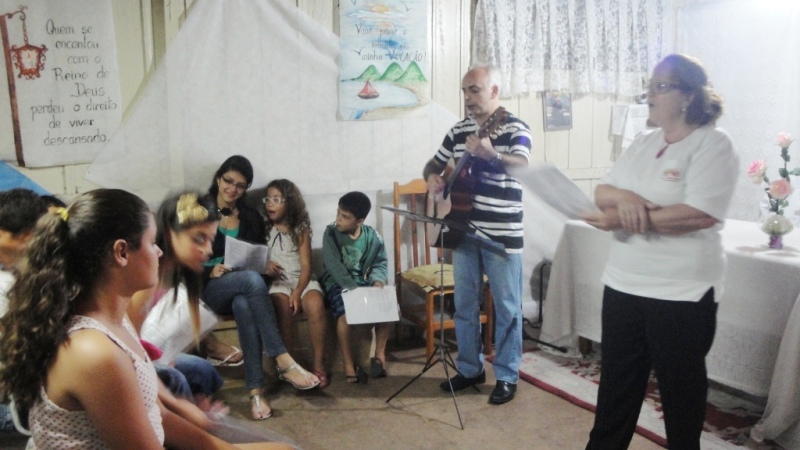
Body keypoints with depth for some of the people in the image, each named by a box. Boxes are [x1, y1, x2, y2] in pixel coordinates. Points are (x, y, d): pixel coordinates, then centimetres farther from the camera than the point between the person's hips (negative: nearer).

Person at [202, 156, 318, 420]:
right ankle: (283, 361, -40)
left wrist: (267, 266, -8)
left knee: (244, 305, -37)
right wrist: (210, 271, -17)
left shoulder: (251, 217, 15)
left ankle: (256, 389, -43)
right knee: (252, 279, -36)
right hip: (208, 289, -2)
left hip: (242, 288, 3)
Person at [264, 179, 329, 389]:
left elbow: (306, 266, -3)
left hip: (302, 279, 0)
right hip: (277, 282, 1)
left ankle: (318, 364, -23)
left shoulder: (300, 229, 4)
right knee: (282, 305, -34)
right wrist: (265, 266, -13)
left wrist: (297, 292, -18)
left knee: (316, 305, -32)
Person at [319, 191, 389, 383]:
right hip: (337, 283, -3)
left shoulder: (372, 236, -4)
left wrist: (377, 280, -18)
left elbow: (380, 263, 4)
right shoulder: (331, 233, -11)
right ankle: (348, 364, -14)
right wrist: (352, 288, -29)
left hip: (363, 281, 3)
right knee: (344, 314, -30)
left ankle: (380, 355, -3)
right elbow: (334, 265, -19)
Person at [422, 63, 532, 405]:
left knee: (507, 308, 3)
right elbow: (434, 163, 19)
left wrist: (490, 154, -44)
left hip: (502, 235, -5)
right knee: (464, 304, 12)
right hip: (465, 231, 6)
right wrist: (432, 178, -4)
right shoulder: (458, 131, 10)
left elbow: (522, 166, -26)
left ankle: (507, 377, 16)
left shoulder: (515, 128, -8)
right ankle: (470, 369, 27)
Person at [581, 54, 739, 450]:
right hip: (623, 284, 7)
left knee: (681, 385, 11)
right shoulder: (643, 143, 11)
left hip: (681, 293, -6)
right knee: (616, 381, 16)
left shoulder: (713, 143, -11)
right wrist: (624, 197, -16)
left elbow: (700, 215, -23)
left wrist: (626, 218, -20)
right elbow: (602, 193, 7)